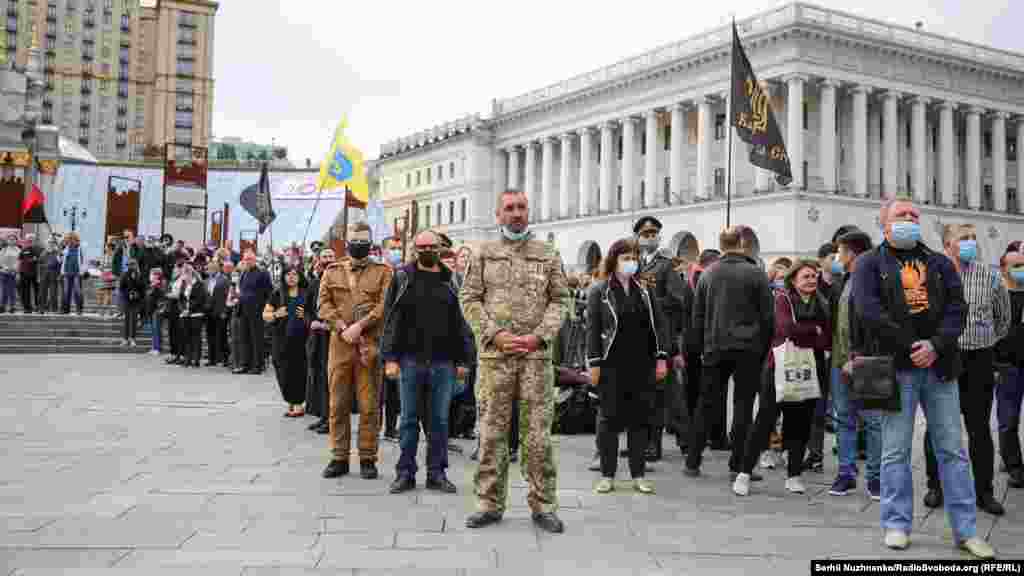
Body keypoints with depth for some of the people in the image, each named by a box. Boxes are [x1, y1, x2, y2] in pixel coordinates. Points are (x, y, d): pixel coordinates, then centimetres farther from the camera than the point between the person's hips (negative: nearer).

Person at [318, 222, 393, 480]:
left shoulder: (383, 272, 7)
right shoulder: (332, 271, 14)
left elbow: (385, 305, -5)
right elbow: (324, 304, 5)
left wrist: (359, 326, -15)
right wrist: (343, 328, -9)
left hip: (371, 344, -2)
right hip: (339, 343, 2)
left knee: (369, 406, 1)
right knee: (338, 405, 5)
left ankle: (367, 459, 10)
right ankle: (339, 458, 14)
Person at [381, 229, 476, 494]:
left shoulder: (450, 281, 8)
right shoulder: (402, 278, 4)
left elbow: (460, 323, 8)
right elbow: (391, 320, 1)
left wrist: (463, 359, 3)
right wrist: (390, 358, -6)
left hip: (443, 362, 1)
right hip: (410, 360, -1)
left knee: (440, 420, 6)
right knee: (409, 418, 6)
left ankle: (437, 473, 15)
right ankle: (405, 472, 14)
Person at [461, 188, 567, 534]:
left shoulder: (548, 255, 9)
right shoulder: (484, 254, 8)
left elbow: (558, 300, 6)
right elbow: (470, 299, 3)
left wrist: (539, 336, -9)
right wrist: (495, 335, -9)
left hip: (537, 355, 0)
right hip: (493, 355, 0)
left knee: (539, 434, 2)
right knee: (491, 432, 4)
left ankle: (543, 505, 12)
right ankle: (490, 503, 14)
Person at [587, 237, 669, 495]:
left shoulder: (646, 290, 11)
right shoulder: (599, 292, 1)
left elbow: (660, 324, 9)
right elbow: (593, 329, -2)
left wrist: (662, 357, 1)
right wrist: (594, 363, -8)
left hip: (643, 366, 3)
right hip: (612, 366, -3)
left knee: (640, 419, 5)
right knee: (610, 419, 2)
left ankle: (638, 475, 13)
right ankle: (607, 475, 10)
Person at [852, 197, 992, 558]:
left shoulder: (938, 263, 16)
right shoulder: (870, 263, 5)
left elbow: (957, 306, 4)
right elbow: (868, 310, -9)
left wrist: (936, 345, -13)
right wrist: (911, 345, -14)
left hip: (939, 366, 3)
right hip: (896, 367, -3)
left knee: (952, 450, 5)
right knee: (896, 451, 2)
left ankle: (965, 530, 11)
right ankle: (897, 524, 11)